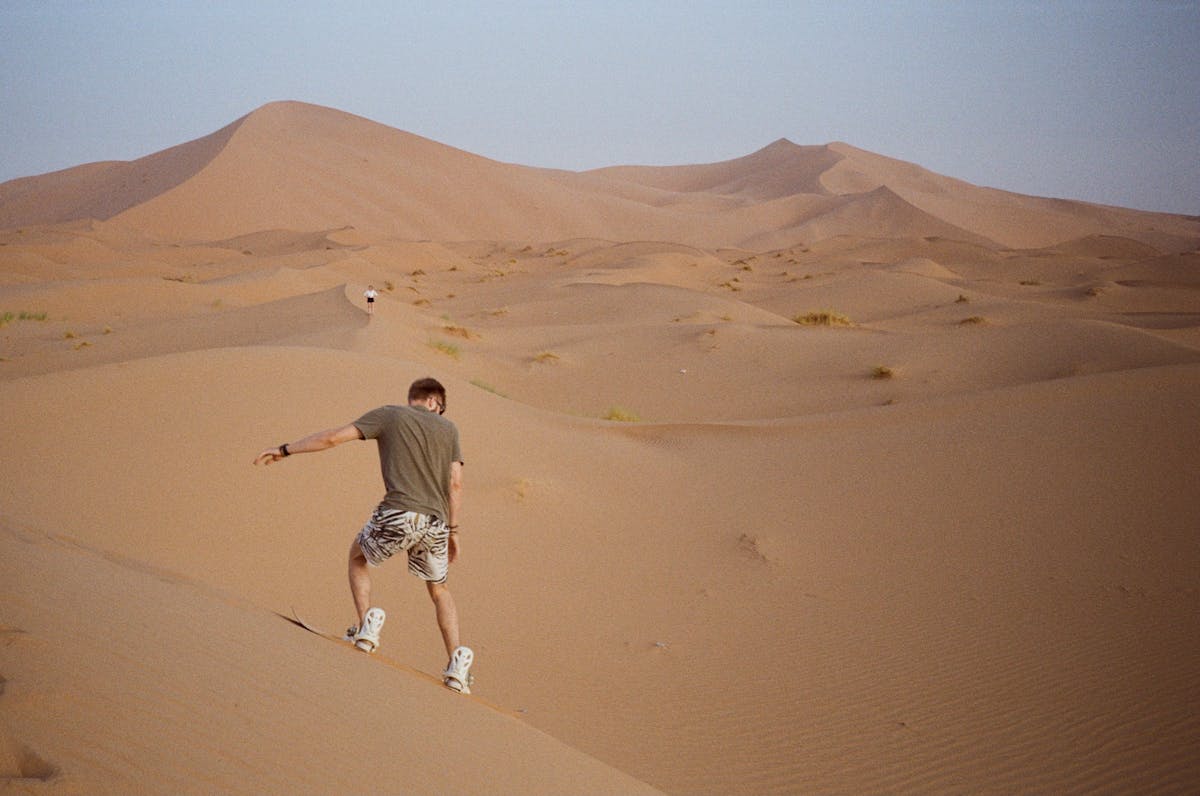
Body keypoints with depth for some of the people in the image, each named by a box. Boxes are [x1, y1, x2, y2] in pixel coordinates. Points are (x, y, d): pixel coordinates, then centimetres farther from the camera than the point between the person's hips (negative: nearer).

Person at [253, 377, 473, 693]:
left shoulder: (389, 415, 10)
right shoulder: (448, 428, 17)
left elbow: (333, 437, 6)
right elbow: (456, 483, 12)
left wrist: (284, 450, 15)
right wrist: (452, 531, 18)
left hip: (397, 516, -3)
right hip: (435, 524, 3)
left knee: (358, 555, 28)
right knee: (439, 589, 24)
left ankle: (366, 624, 10)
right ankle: (456, 664, 11)